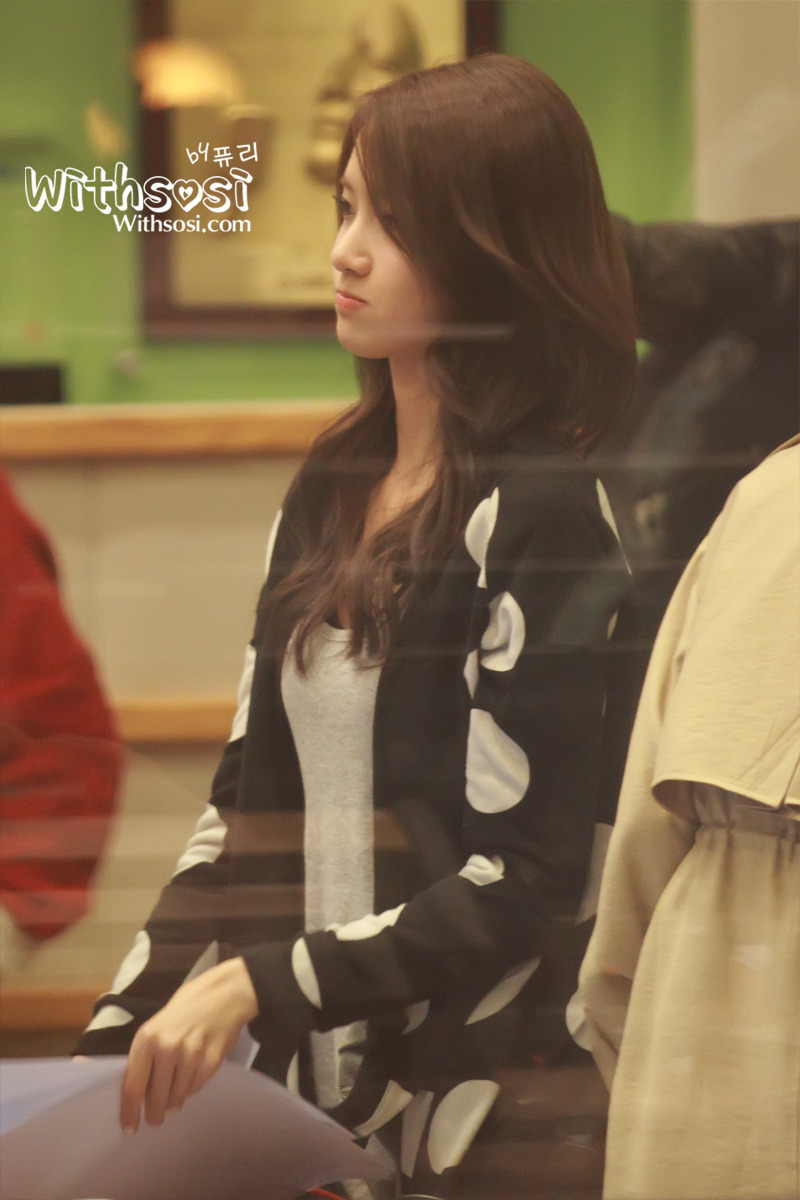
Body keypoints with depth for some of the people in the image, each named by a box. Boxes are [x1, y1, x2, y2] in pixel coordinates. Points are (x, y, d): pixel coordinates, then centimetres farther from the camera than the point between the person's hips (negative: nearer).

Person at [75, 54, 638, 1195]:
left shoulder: (539, 514, -14)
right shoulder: (333, 485, 8)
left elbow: (519, 880, -16)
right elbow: (245, 803, 10)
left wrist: (257, 984, -19)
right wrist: (111, 1046, 3)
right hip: (298, 1087, 7)